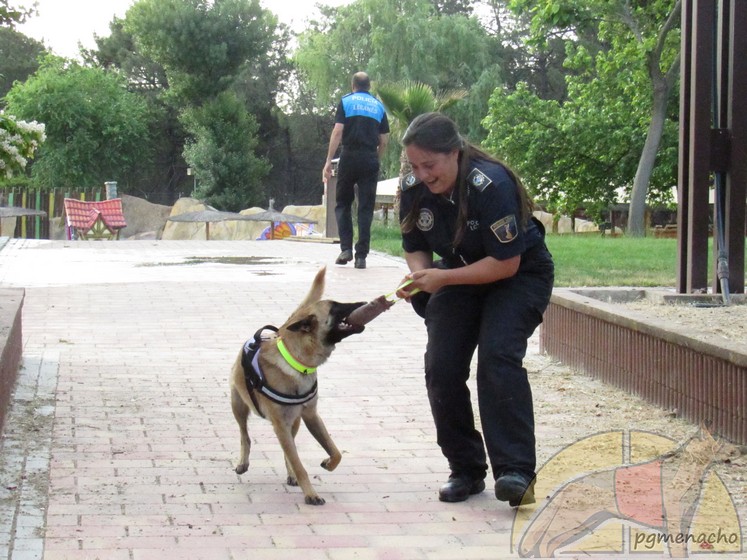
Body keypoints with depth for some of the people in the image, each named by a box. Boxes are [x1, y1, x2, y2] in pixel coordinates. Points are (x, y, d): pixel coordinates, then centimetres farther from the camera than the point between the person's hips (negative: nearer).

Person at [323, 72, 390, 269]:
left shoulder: (346, 101, 5)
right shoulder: (378, 106, 13)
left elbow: (337, 132, -5)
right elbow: (384, 140, 9)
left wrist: (329, 161, -6)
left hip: (350, 156, -2)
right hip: (371, 160, 2)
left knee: (342, 203, 11)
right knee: (366, 208, 3)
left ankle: (346, 249, -2)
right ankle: (361, 256, -2)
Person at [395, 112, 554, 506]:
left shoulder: (491, 185, -30)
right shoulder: (414, 190, -11)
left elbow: (506, 263, -28)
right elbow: (415, 248, 3)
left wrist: (443, 278, -31)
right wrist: (418, 275, -21)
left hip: (520, 276, -6)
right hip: (459, 275, 6)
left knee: (498, 356, -27)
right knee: (441, 368, -10)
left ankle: (516, 472, -30)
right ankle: (466, 470, 3)